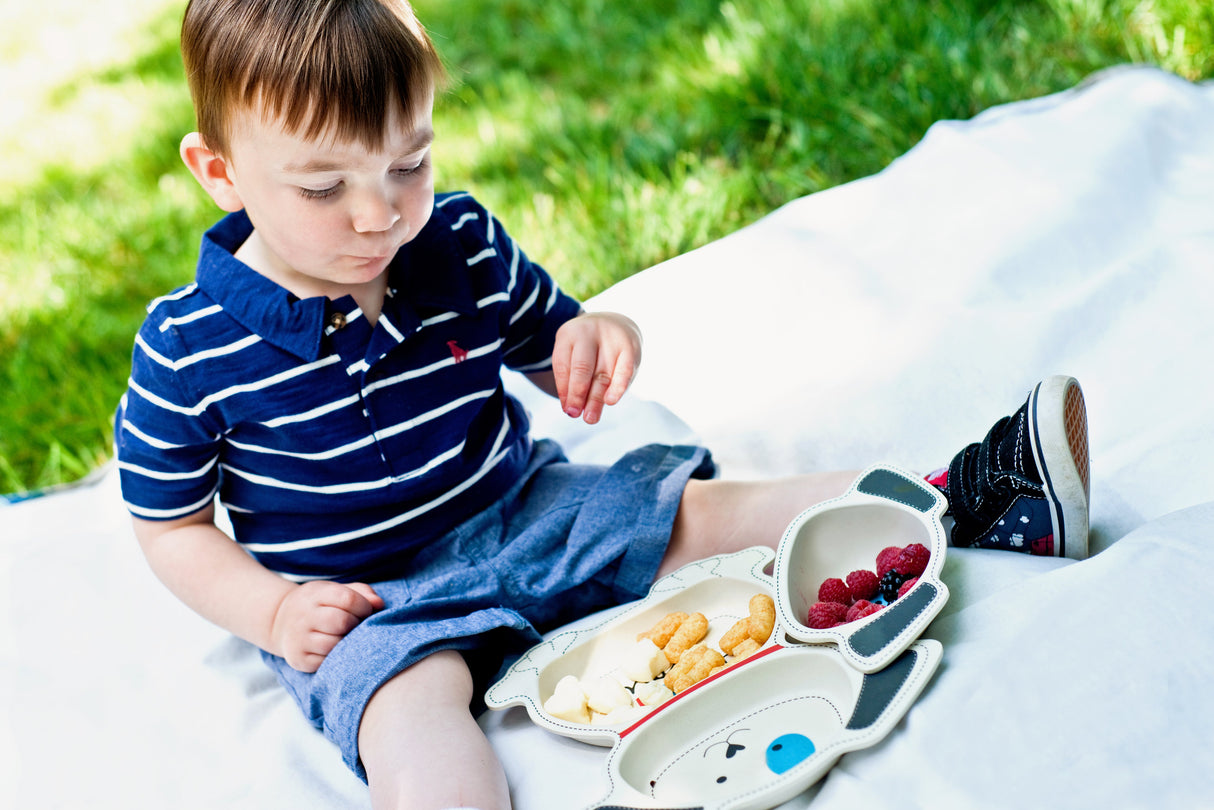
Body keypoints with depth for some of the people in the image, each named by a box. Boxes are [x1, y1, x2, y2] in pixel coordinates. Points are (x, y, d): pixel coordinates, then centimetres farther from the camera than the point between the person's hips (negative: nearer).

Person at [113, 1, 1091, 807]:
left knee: (701, 511, -7)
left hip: (519, 512, 4)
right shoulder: (189, 348, -15)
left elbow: (550, 353, 11)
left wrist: (599, 340, -14)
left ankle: (956, 500, -4)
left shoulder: (462, 244, -5)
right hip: (367, 598, -4)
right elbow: (171, 525, -2)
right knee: (409, 705, -34)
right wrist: (271, 612, -18)